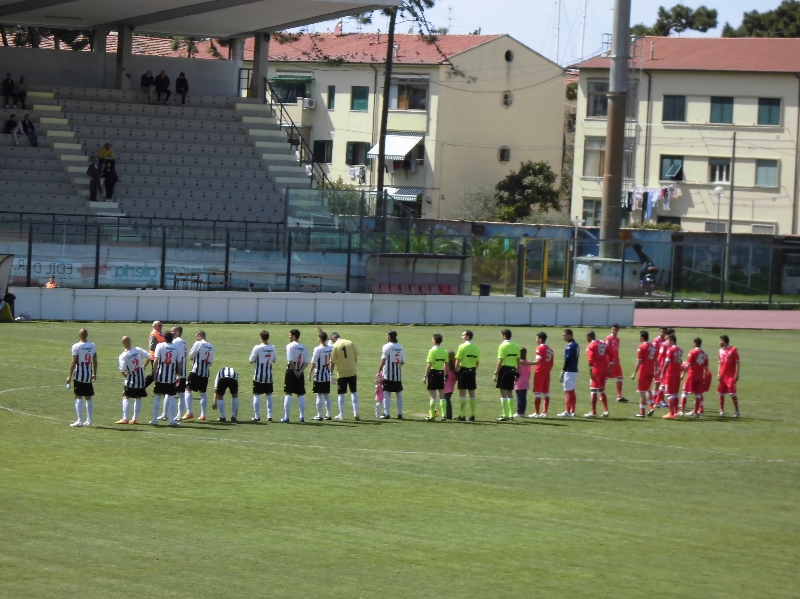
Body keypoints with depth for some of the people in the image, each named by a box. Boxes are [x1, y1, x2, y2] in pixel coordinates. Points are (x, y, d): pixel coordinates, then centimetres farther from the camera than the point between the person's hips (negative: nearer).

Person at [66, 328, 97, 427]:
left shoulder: (76, 346, -11)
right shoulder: (92, 346, 4)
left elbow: (73, 362, -11)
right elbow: (95, 361, 9)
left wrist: (70, 376, -5)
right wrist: (95, 374, 20)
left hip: (79, 375, -5)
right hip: (89, 375, 5)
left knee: (78, 397, -1)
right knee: (88, 397, 12)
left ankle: (79, 420, -9)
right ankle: (89, 420, 15)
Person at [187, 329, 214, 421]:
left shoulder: (198, 344, -8)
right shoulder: (211, 347, 10)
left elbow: (191, 355, -5)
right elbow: (211, 362, 14)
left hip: (196, 371, -6)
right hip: (206, 372, 6)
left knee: (188, 389, 2)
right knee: (203, 393, 11)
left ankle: (189, 413, -7)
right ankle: (203, 415, 9)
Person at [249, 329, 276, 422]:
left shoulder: (258, 348, -13)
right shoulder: (273, 348, 0)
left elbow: (251, 361, -8)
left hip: (258, 375, -4)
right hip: (269, 375, 4)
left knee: (256, 395, 0)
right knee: (269, 395, 12)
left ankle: (257, 416, -4)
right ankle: (269, 416, 12)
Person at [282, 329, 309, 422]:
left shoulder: (290, 346, -8)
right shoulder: (303, 347, 10)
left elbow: (290, 361, -16)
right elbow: (306, 362, 4)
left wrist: (294, 371, -7)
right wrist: (300, 371, -3)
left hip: (291, 372, -5)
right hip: (300, 373, 5)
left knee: (288, 394, -1)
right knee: (300, 395, 9)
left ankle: (286, 417, -2)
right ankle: (302, 417, 9)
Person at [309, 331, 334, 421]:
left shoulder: (318, 349, -16)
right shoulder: (330, 348, 1)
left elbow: (313, 363, -15)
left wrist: (310, 374, -7)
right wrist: (322, 333, 31)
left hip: (319, 376, -6)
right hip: (327, 375, 6)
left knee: (319, 395, -2)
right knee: (327, 395, 12)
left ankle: (319, 415, -1)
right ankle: (328, 415, 13)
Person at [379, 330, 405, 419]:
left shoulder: (386, 347, -10)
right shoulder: (400, 347, 8)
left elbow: (383, 361, -14)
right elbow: (403, 361, 9)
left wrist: (379, 371, -9)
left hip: (388, 375, -5)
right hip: (398, 375, 5)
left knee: (386, 394, -1)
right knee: (399, 394, 11)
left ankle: (386, 414, -4)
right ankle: (400, 414, 10)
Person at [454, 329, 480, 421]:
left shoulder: (462, 346, -10)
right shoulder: (476, 348, 6)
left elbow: (458, 361, -12)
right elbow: (477, 362, 8)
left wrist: (456, 371, -3)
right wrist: (474, 370, 17)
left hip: (463, 370, -5)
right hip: (472, 371, 5)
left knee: (462, 393, -2)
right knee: (472, 394, 9)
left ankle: (462, 415, -4)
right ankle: (472, 415, 11)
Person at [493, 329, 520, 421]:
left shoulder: (503, 346, -11)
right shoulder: (516, 346, 10)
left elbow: (500, 361, -15)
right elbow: (518, 361, 12)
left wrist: (495, 373, -12)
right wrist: (517, 373, 19)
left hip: (504, 369, -7)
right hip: (512, 369, 7)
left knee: (503, 392, -4)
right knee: (509, 393, 17)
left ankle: (505, 415, -8)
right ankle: (510, 414, 19)